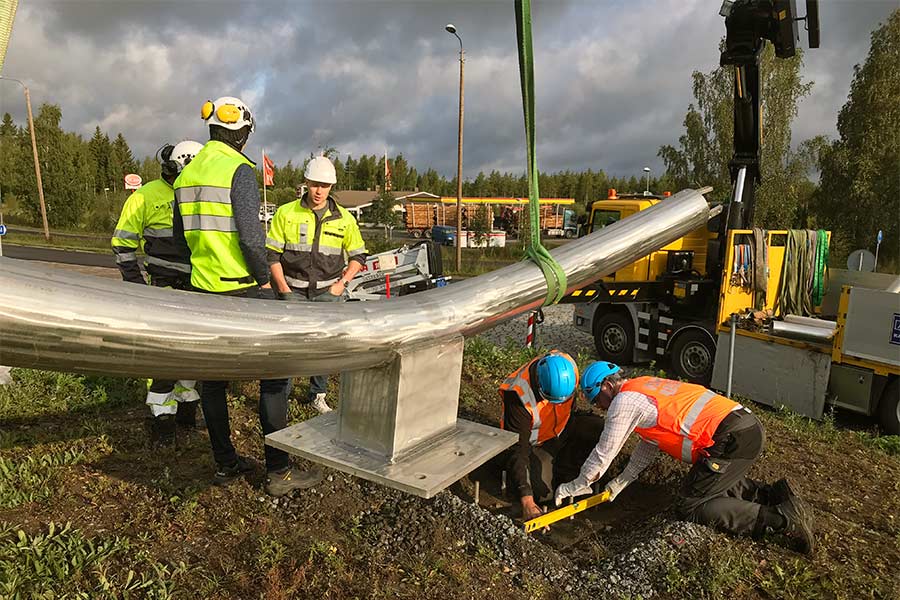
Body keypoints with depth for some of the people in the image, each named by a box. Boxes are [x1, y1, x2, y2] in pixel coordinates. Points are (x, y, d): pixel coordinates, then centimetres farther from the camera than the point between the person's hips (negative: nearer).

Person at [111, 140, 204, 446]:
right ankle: (161, 418, 7)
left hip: (200, 289, 5)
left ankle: (187, 408, 27)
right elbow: (122, 242, -3)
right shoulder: (146, 197, -7)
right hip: (166, 289, -5)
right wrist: (136, 283, -8)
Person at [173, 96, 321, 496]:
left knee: (212, 376, 12)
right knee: (275, 373, 1)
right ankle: (279, 471, 4)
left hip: (203, 288, 8)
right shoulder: (239, 169, -13)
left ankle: (225, 464, 23)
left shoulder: (187, 174, 12)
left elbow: (181, 231, 18)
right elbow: (250, 234, -21)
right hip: (242, 290, -8)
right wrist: (263, 276, -8)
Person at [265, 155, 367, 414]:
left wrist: (342, 283, -2)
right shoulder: (286, 213, -1)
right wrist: (284, 288, -7)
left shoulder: (344, 218, 4)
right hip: (293, 289, -1)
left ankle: (317, 395, 24)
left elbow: (358, 256, 11)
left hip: (328, 291, 2)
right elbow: (272, 253, 1)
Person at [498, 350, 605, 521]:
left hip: (563, 427, 5)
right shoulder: (519, 395, -37)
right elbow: (517, 450, -36)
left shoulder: (568, 367, -23)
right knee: (541, 492, -22)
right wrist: (527, 500, -40)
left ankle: (561, 471, -3)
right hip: (536, 442, -4)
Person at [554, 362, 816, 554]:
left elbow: (604, 453, -1)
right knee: (714, 484, 26)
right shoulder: (644, 386, 21)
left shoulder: (624, 401, -7)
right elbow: (650, 443, 26)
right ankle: (774, 494, 16)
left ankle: (782, 519, -7)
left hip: (732, 439, -10)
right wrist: (623, 480, 23)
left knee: (691, 506, -3)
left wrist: (575, 487, 11)